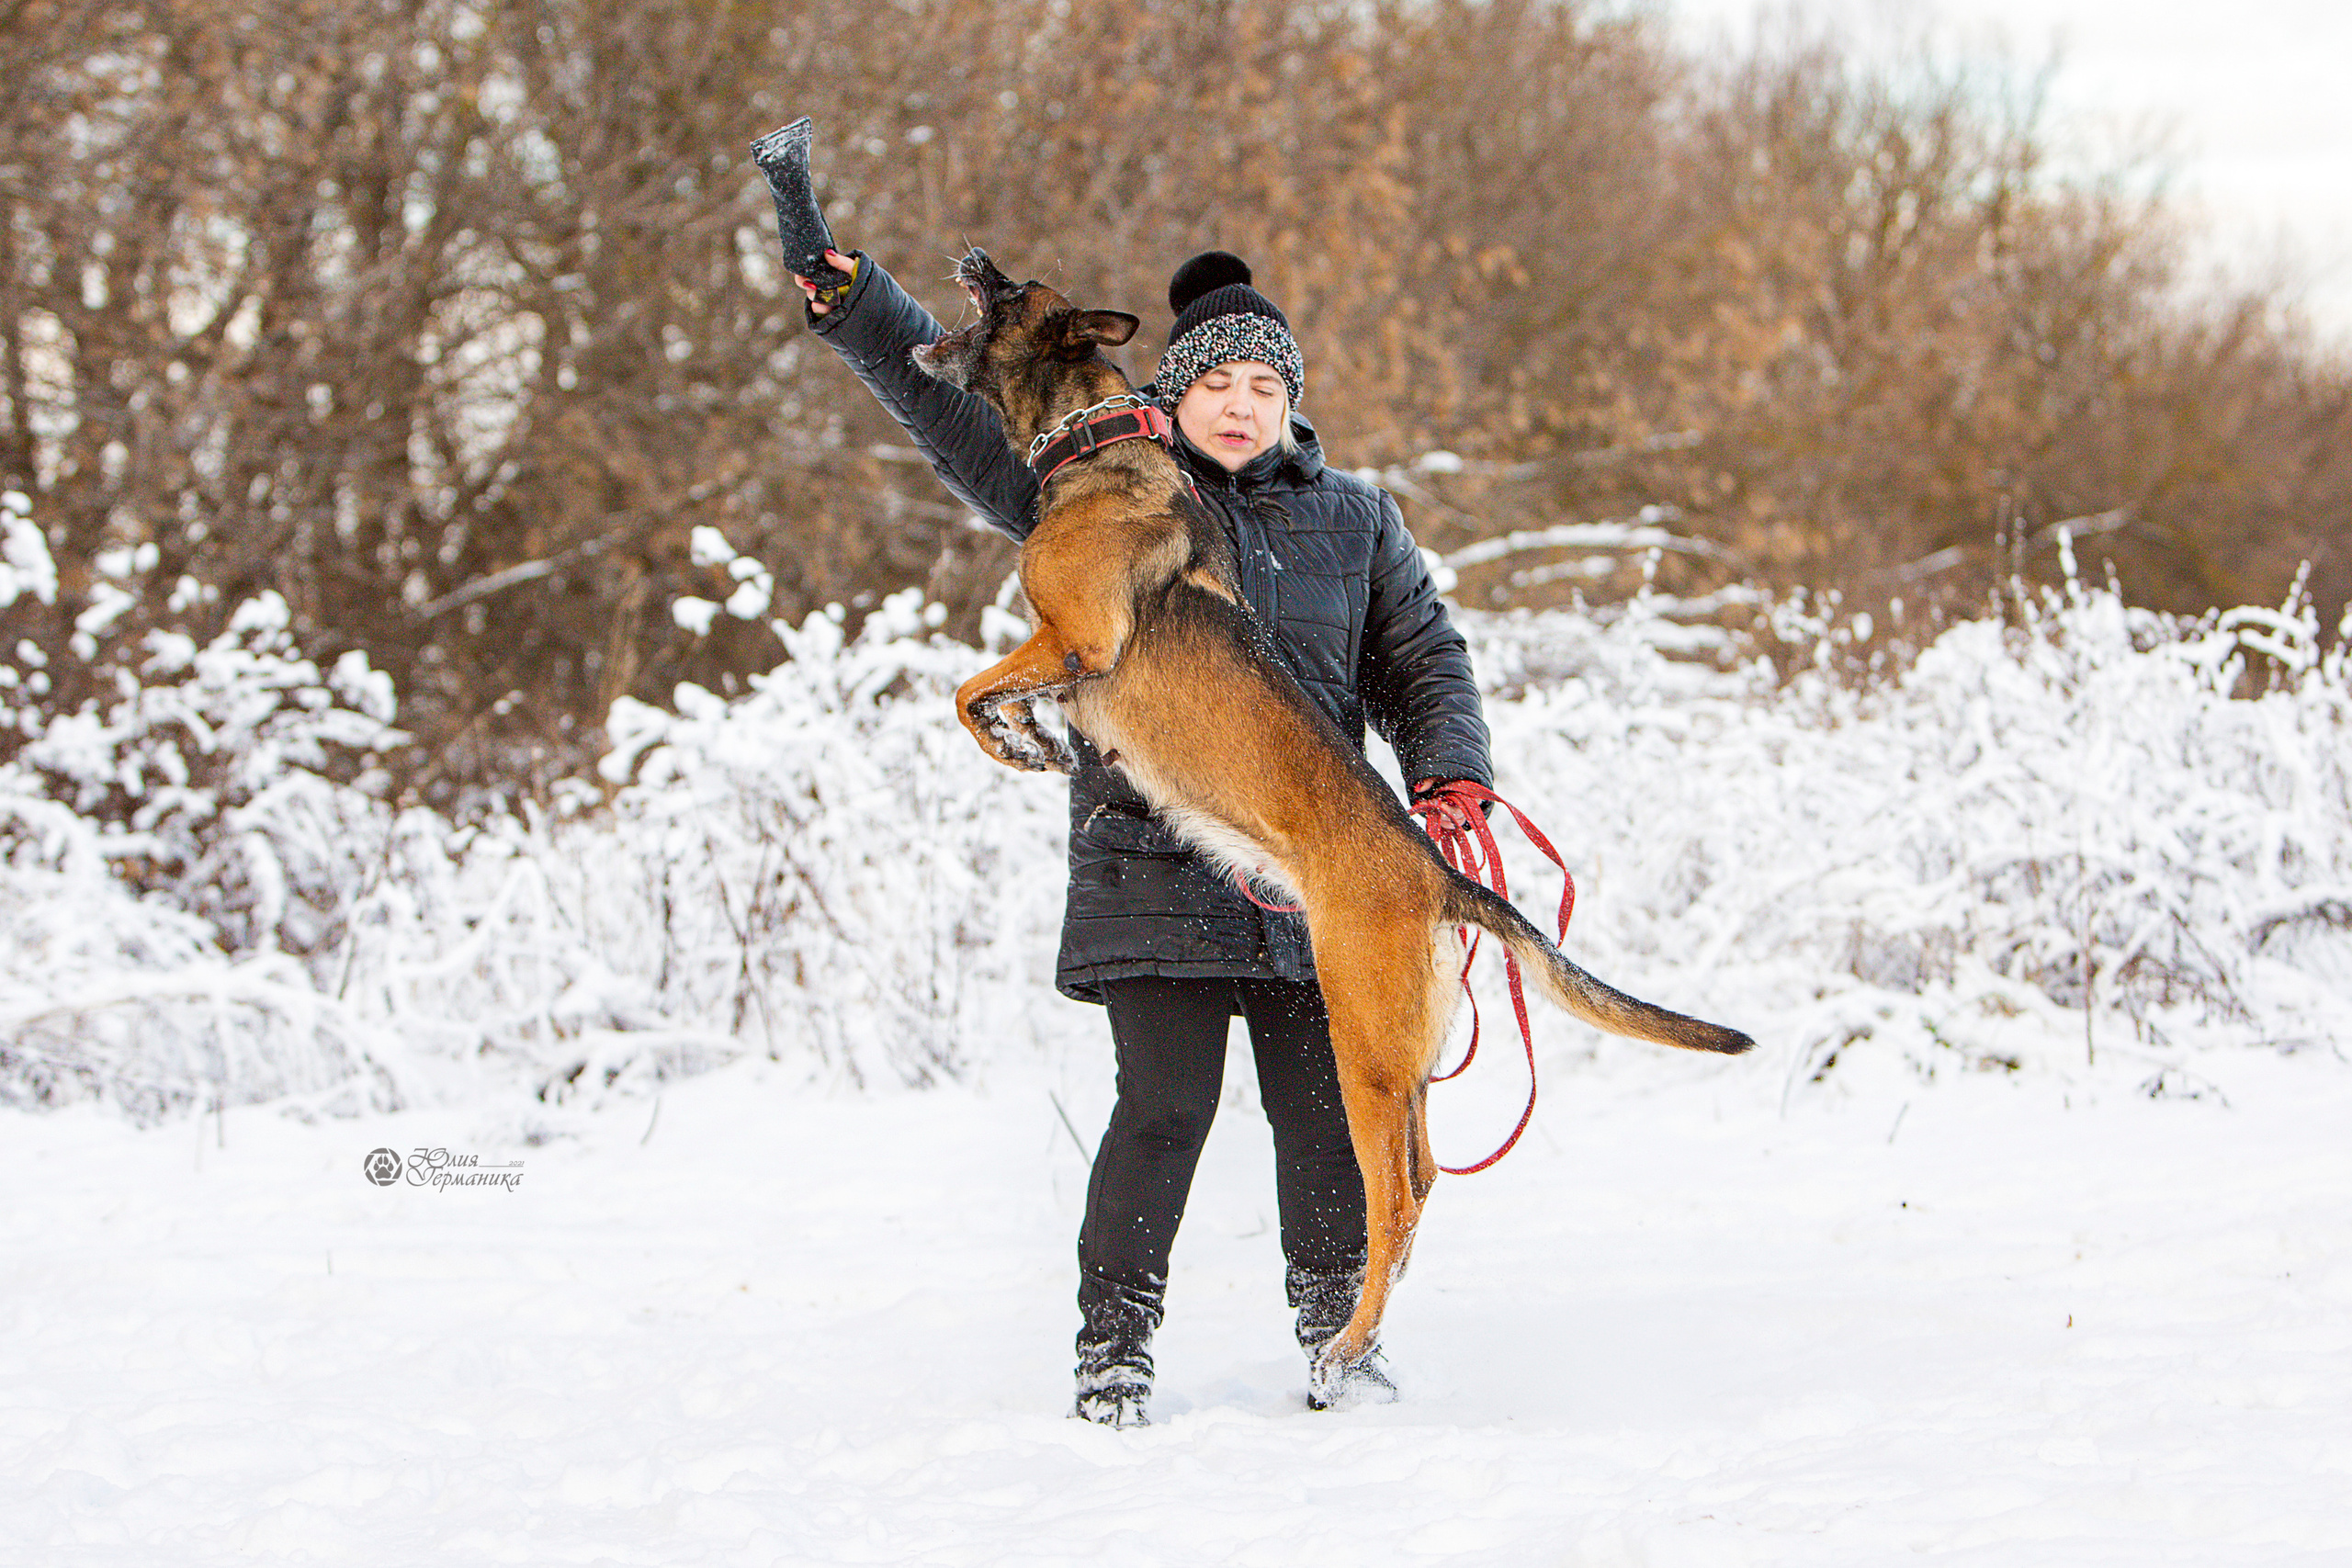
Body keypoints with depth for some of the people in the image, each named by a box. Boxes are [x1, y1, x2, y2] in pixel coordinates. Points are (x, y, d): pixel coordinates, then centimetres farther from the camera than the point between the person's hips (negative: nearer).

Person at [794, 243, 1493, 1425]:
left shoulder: (1353, 520, 15)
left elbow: (1421, 663, 16)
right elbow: (958, 414, 4)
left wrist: (1449, 777, -2)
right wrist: (853, 302, -7)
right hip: (1153, 865, -2)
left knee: (1323, 1107, 2)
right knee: (1166, 1106, -9)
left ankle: (1337, 1327, 20)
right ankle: (1114, 1345, 3)